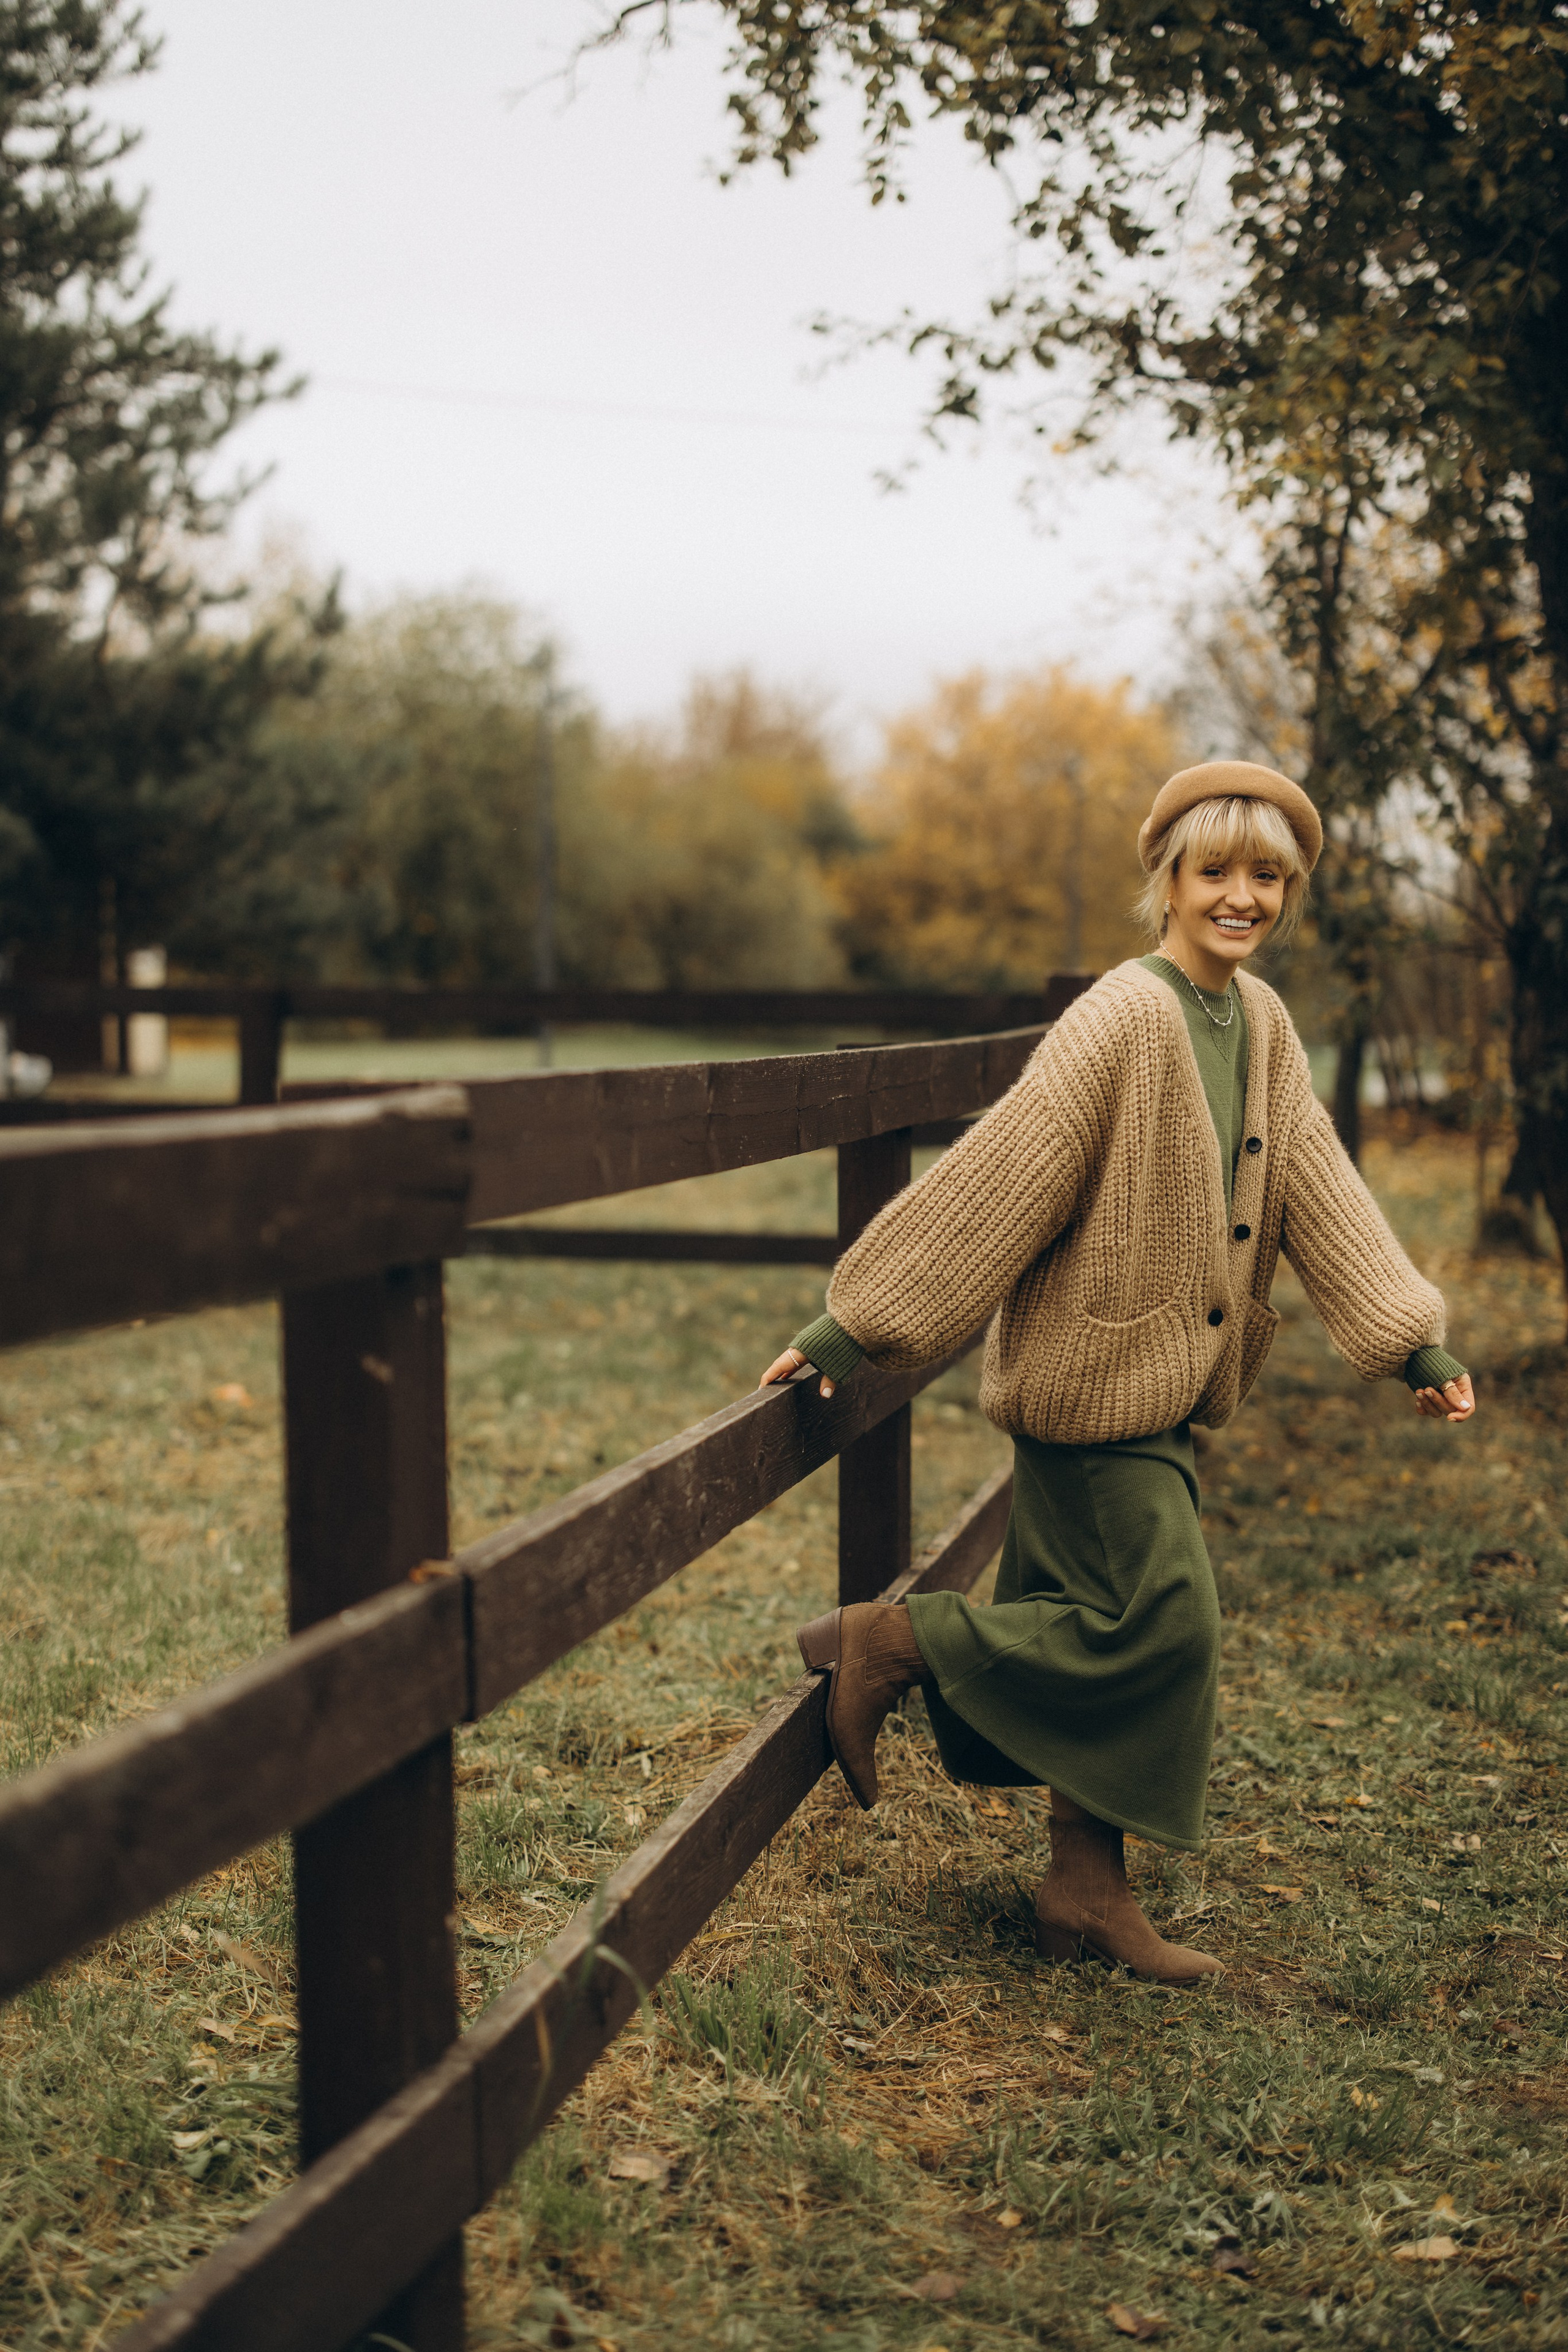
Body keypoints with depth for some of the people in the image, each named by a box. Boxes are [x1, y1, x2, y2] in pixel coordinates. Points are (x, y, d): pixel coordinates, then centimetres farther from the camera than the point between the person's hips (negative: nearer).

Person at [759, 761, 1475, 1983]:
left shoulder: (1262, 1022, 8)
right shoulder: (1123, 1020, -18)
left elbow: (1317, 1188, 10)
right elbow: (996, 1180, -20)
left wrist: (1415, 1341, 3)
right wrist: (851, 1326, -18)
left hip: (1166, 1379, 8)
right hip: (1094, 1373, -8)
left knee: (1122, 1629, 11)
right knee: (1157, 1621, -9)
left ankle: (1089, 1895, 20)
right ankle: (894, 1640, 4)